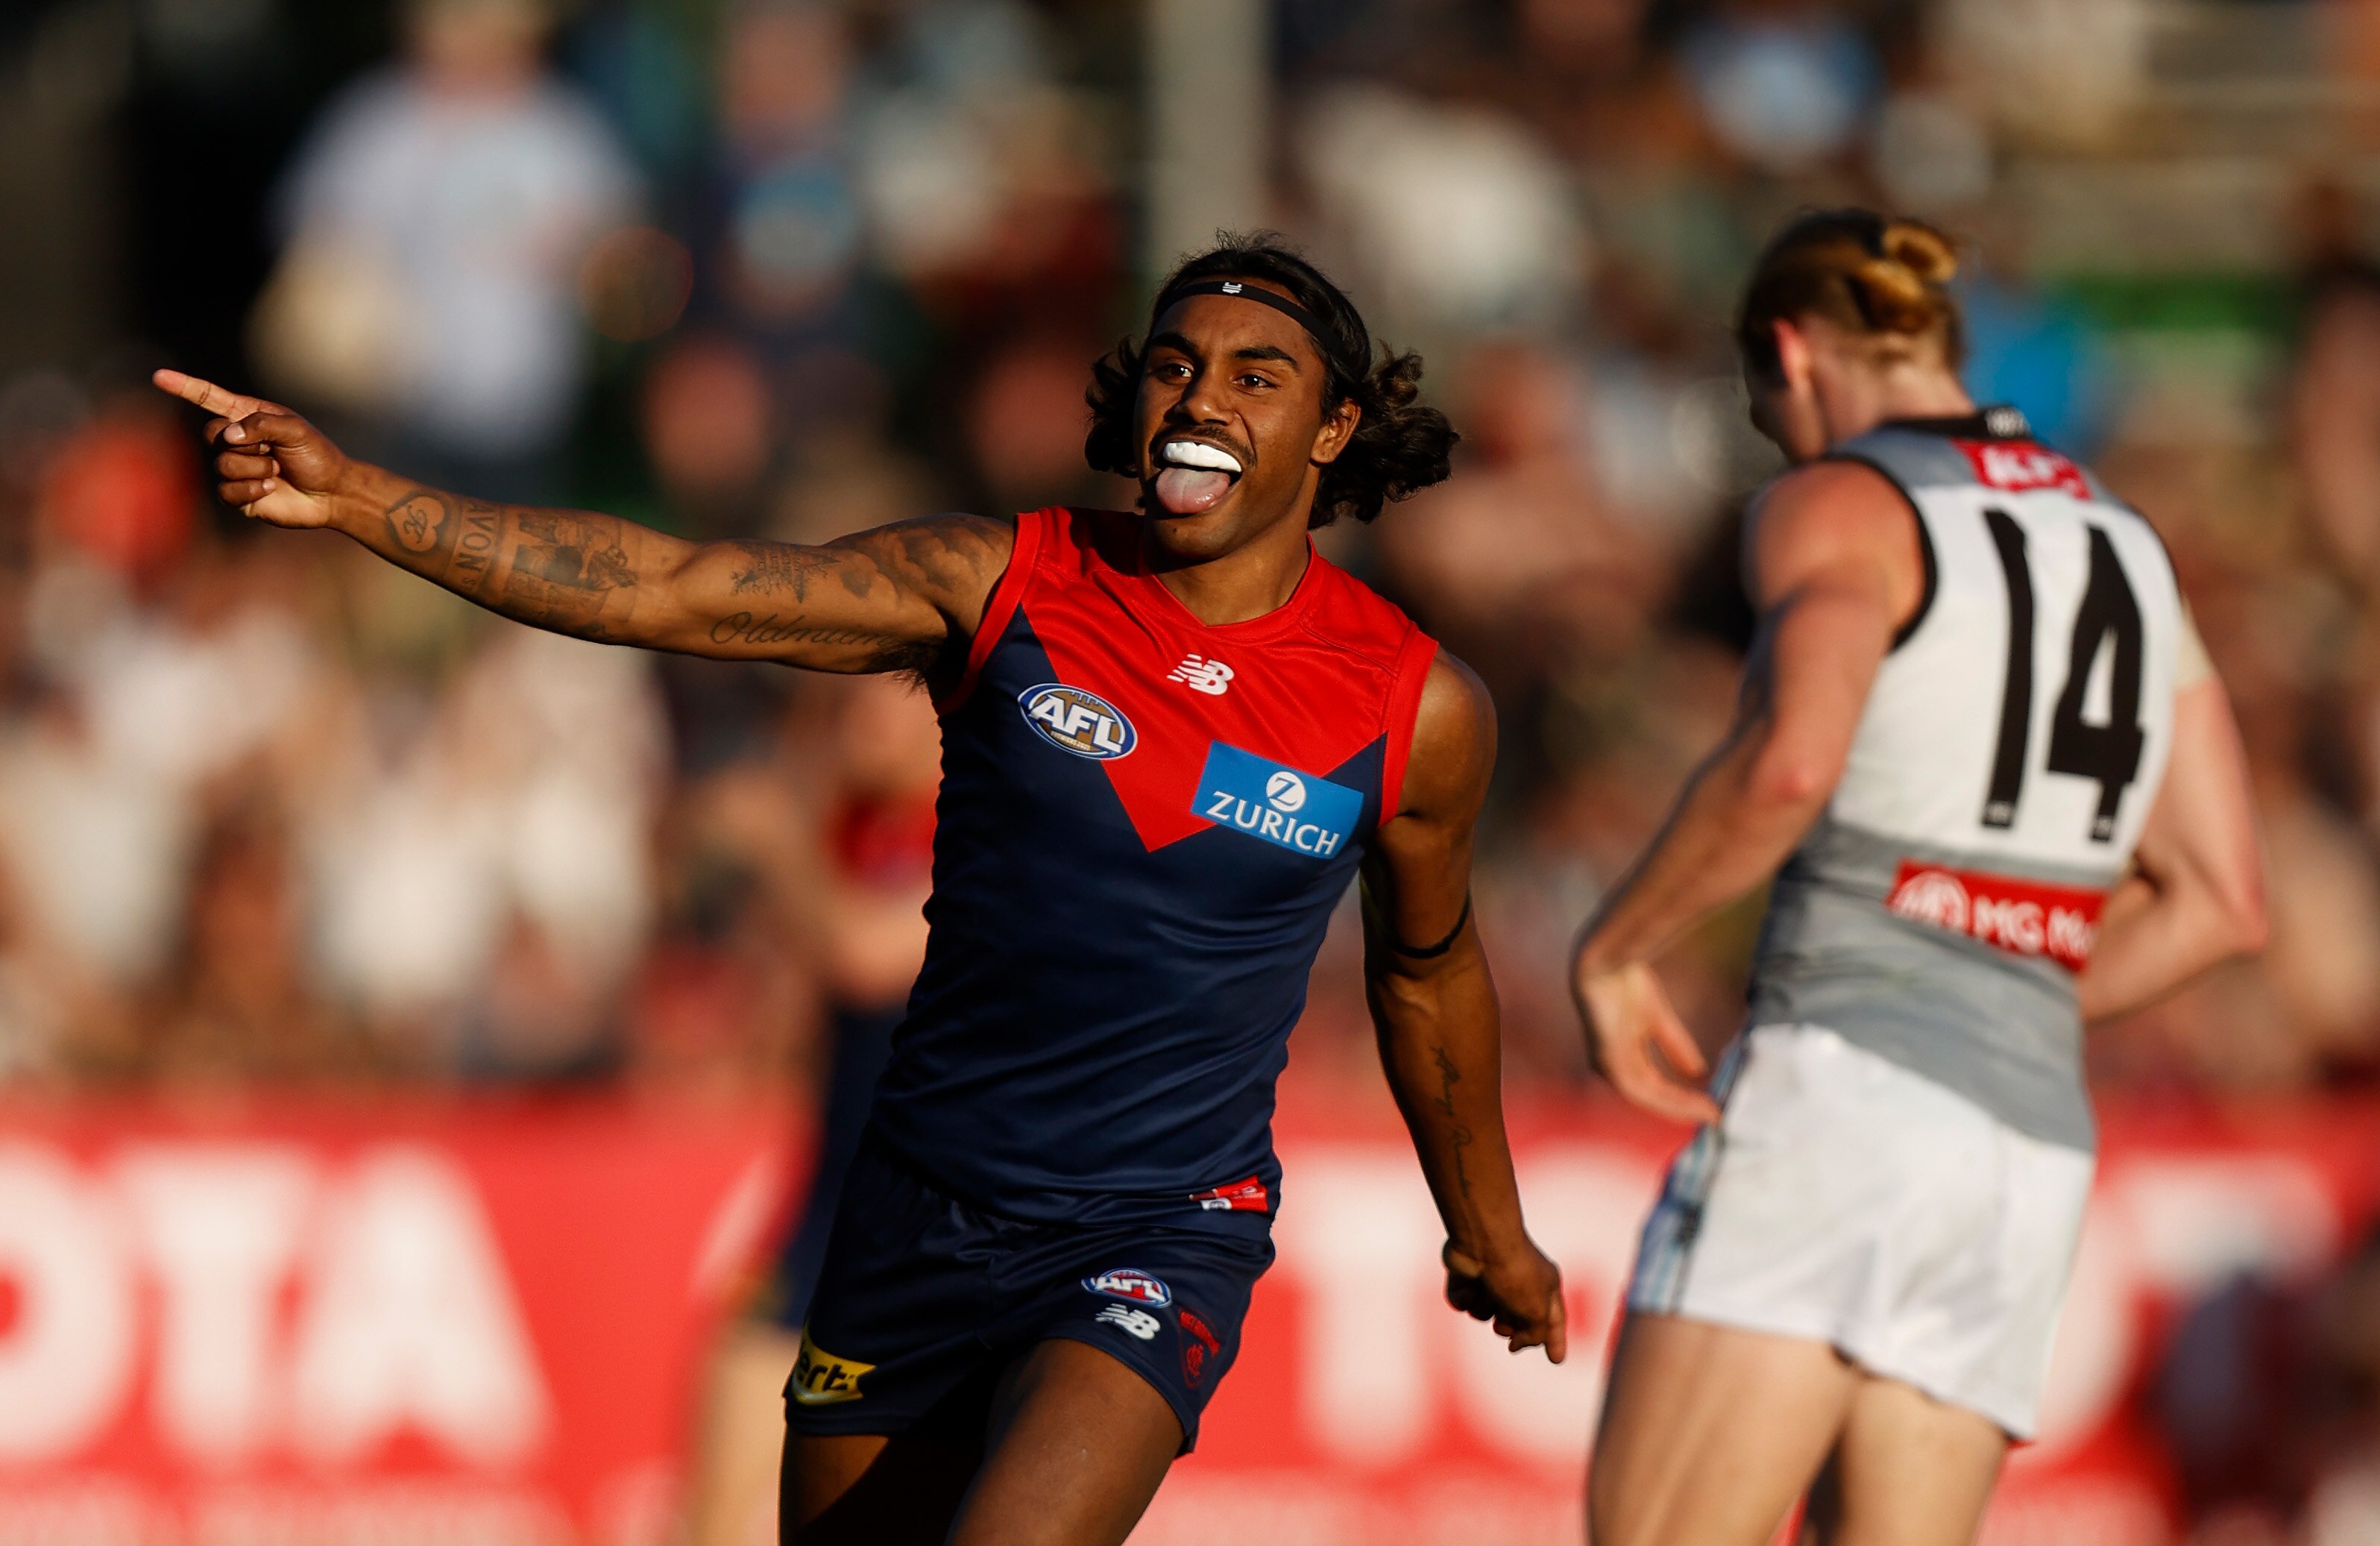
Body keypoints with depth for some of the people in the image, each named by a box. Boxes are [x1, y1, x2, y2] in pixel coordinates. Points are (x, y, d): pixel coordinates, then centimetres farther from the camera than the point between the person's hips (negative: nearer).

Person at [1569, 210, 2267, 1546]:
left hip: (1843, 1098, -7)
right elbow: (2221, 906, 19)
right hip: (2035, 1142, 7)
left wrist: (1612, 952, -6)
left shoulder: (1841, 508, -1)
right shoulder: (2129, 552, 20)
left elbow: (1787, 767, -21)